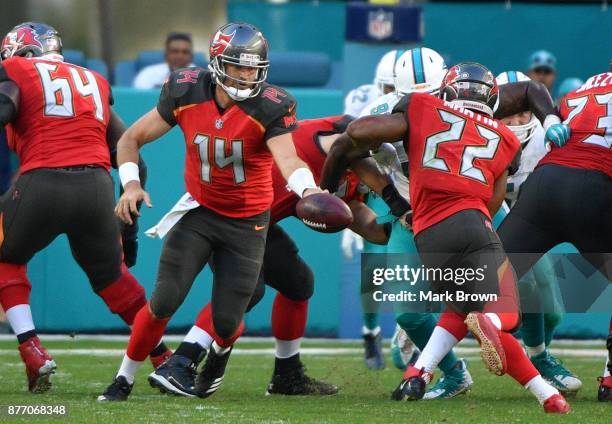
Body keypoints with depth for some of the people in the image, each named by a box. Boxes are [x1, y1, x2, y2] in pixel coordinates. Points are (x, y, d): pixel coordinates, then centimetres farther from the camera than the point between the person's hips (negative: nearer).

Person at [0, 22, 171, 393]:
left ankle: (33, 352, 4)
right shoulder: (94, 84, 26)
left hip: (43, 185, -4)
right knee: (110, 275, 24)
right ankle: (165, 360, 22)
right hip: (97, 187, 4)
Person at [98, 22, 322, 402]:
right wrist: (131, 183, -18)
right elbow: (131, 139, -1)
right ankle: (125, 378, 5)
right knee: (165, 299, -14)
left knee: (226, 320, -2)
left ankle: (221, 351, 38)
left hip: (247, 222, -1)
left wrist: (308, 189, -57)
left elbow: (288, 159, -35)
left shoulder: (269, 108, -20)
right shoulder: (186, 93, -12)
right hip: (200, 213, 1)